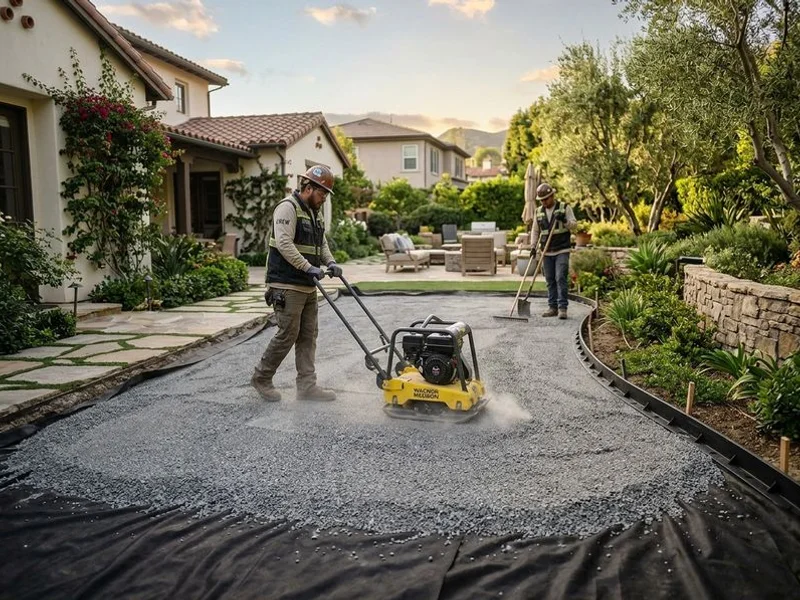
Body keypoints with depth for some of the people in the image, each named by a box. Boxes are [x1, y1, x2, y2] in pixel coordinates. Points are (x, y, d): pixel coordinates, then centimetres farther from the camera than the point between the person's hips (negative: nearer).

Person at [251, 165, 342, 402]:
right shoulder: (288, 207, -12)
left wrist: (330, 262, 3)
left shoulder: (314, 213, 17)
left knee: (308, 337, 8)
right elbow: (284, 244, -22)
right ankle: (261, 378, 13)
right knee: (287, 335, -6)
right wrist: (309, 268, -26)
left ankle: (307, 386, 13)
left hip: (308, 287, 9)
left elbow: (322, 244, 22)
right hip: (287, 286, -9)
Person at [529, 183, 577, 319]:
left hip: (562, 251, -4)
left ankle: (562, 308, -9)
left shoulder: (565, 208, -1)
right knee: (550, 281, 7)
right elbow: (535, 231, 14)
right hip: (546, 252, 4)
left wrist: (564, 220, -21)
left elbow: (574, 225, -3)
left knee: (561, 278, -12)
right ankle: (552, 307, 13)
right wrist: (533, 247, 4)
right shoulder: (539, 212, 10)